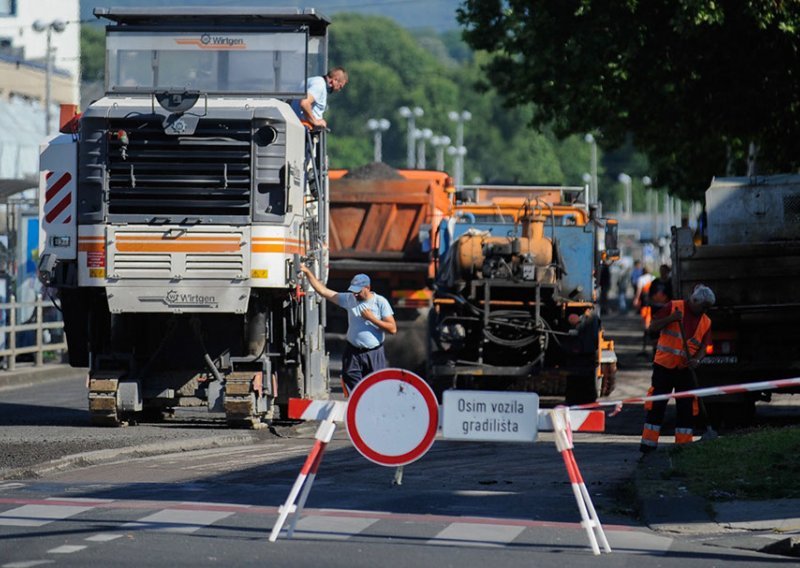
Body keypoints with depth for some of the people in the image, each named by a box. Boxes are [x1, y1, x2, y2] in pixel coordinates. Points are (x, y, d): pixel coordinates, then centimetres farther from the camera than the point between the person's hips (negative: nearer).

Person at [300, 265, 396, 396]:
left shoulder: (380, 302, -3)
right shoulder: (349, 299, 5)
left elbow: (392, 329, -6)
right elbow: (323, 291, 6)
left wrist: (372, 318, -14)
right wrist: (308, 272, 2)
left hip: (374, 354, -3)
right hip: (353, 353, 3)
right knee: (352, 389, 0)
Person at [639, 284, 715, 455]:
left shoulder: (705, 322, 8)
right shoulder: (673, 307, -3)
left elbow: (703, 347, 6)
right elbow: (653, 327, -4)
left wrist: (697, 359, -15)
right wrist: (671, 318, -19)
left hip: (685, 369, 4)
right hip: (664, 365, -4)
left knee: (686, 407, 2)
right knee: (656, 405, -2)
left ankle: (683, 445, 8)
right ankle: (648, 444, 5)